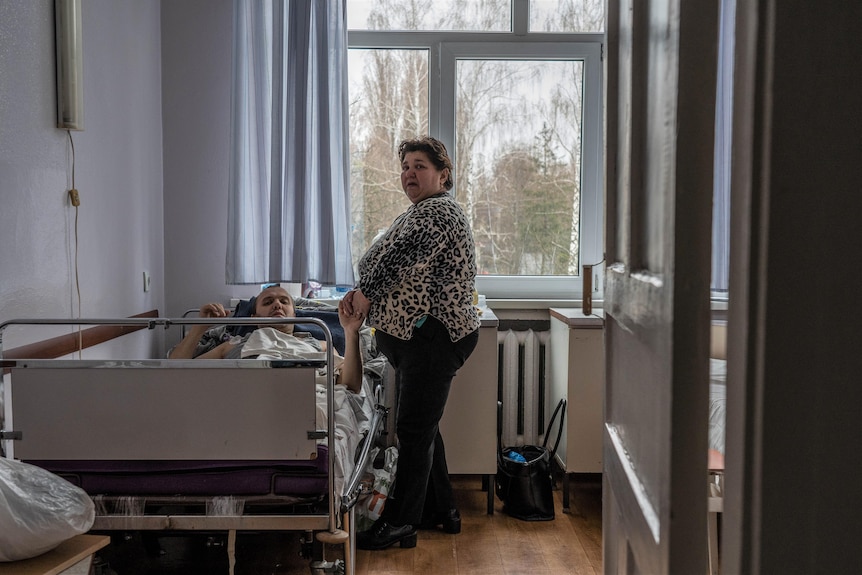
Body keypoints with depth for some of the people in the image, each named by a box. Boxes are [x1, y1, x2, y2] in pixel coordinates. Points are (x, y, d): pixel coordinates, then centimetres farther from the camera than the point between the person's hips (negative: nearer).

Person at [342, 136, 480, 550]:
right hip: (418, 335, 11)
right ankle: (441, 511, 27)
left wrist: (365, 293, -10)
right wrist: (362, 291, 5)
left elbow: (397, 255, -23)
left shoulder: (437, 210, -12)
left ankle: (400, 523, 1)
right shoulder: (424, 211, 22)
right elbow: (399, 267, 21)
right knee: (422, 425, 16)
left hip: (434, 337, -11)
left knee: (414, 428, -7)